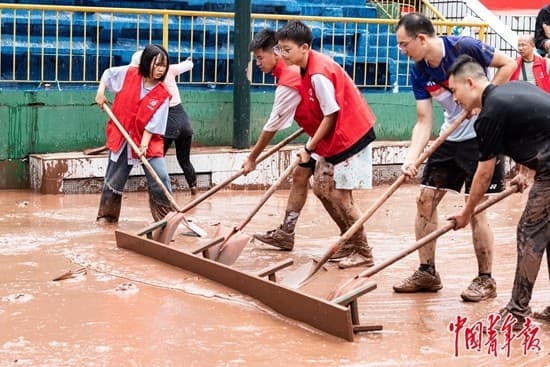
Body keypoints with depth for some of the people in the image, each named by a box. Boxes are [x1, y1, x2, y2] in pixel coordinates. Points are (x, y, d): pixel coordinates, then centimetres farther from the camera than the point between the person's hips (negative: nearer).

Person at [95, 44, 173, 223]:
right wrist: (101, 92, 0)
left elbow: (153, 123, -14)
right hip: (121, 137, 1)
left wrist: (144, 144, -23)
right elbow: (108, 73, 12)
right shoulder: (128, 74, -8)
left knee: (160, 178, -11)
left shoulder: (162, 94, -11)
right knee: (114, 180, 9)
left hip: (147, 140, -1)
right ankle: (107, 215, 26)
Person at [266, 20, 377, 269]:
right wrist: (310, 146, 3)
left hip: (350, 135, -10)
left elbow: (330, 116, -21)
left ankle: (362, 253, 5)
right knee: (321, 187, 11)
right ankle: (349, 243, 22)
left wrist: (309, 148, -13)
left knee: (339, 194, -7)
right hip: (332, 137, 10)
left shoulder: (318, 74, -25)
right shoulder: (306, 68, 4)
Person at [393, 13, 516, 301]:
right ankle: (427, 273, 17)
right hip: (451, 137, 6)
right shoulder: (418, 72, -5)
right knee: (425, 199, 4)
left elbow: (508, 64, -10)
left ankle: (485, 280, 8)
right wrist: (411, 159, -19)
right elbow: (424, 122, -6)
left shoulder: (464, 48, -21)